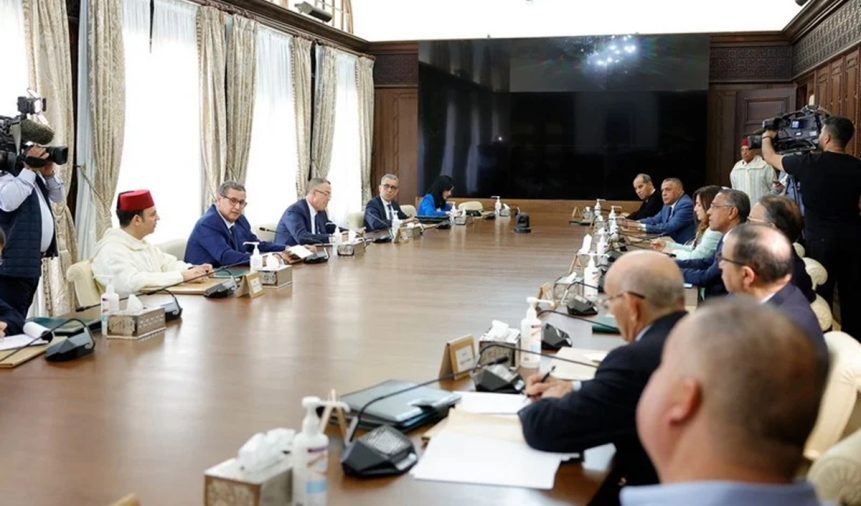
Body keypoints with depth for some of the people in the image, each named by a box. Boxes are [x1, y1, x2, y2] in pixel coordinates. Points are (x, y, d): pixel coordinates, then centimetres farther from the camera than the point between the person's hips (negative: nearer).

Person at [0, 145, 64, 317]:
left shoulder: (35, 175, 15)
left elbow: (58, 197, 20)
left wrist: (50, 174, 1)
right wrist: (29, 169, -23)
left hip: (32, 259, 9)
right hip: (15, 261, -9)